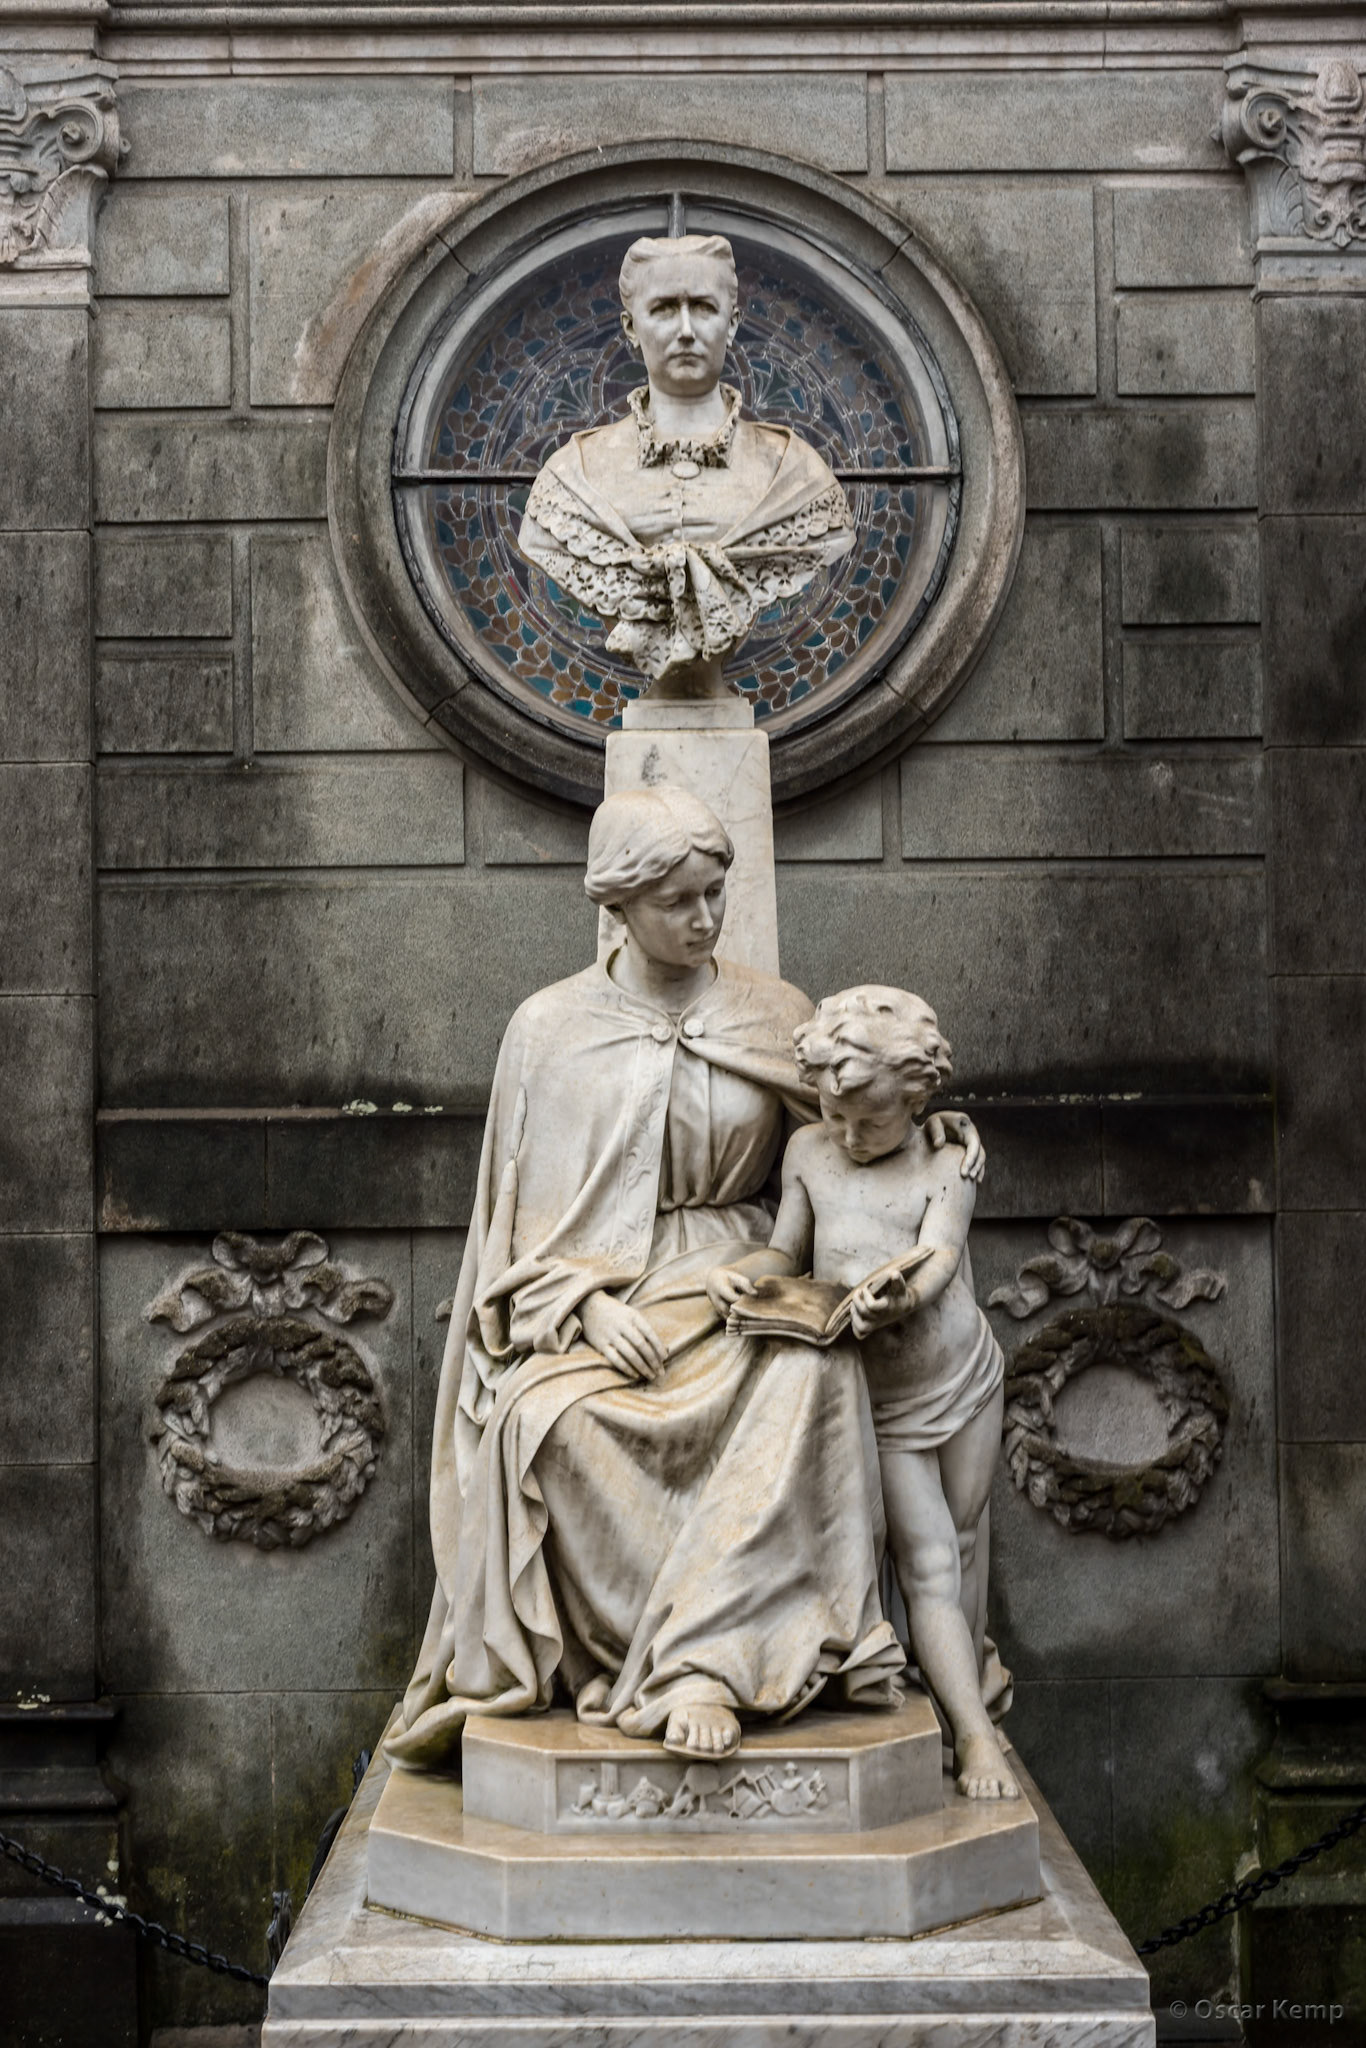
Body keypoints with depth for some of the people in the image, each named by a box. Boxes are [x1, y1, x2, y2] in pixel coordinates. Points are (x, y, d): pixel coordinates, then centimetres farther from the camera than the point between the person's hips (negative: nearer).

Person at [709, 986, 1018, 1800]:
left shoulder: (945, 1167, -13)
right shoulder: (809, 1153, -5)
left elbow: (940, 1256, -28)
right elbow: (787, 1252, 0)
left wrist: (901, 1296, -50)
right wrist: (742, 1274, -23)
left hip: (964, 1375, 0)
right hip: (879, 1403, 0)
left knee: (963, 1541, 15)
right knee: (928, 1564, -7)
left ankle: (969, 1688, 35)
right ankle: (974, 1733, -6)